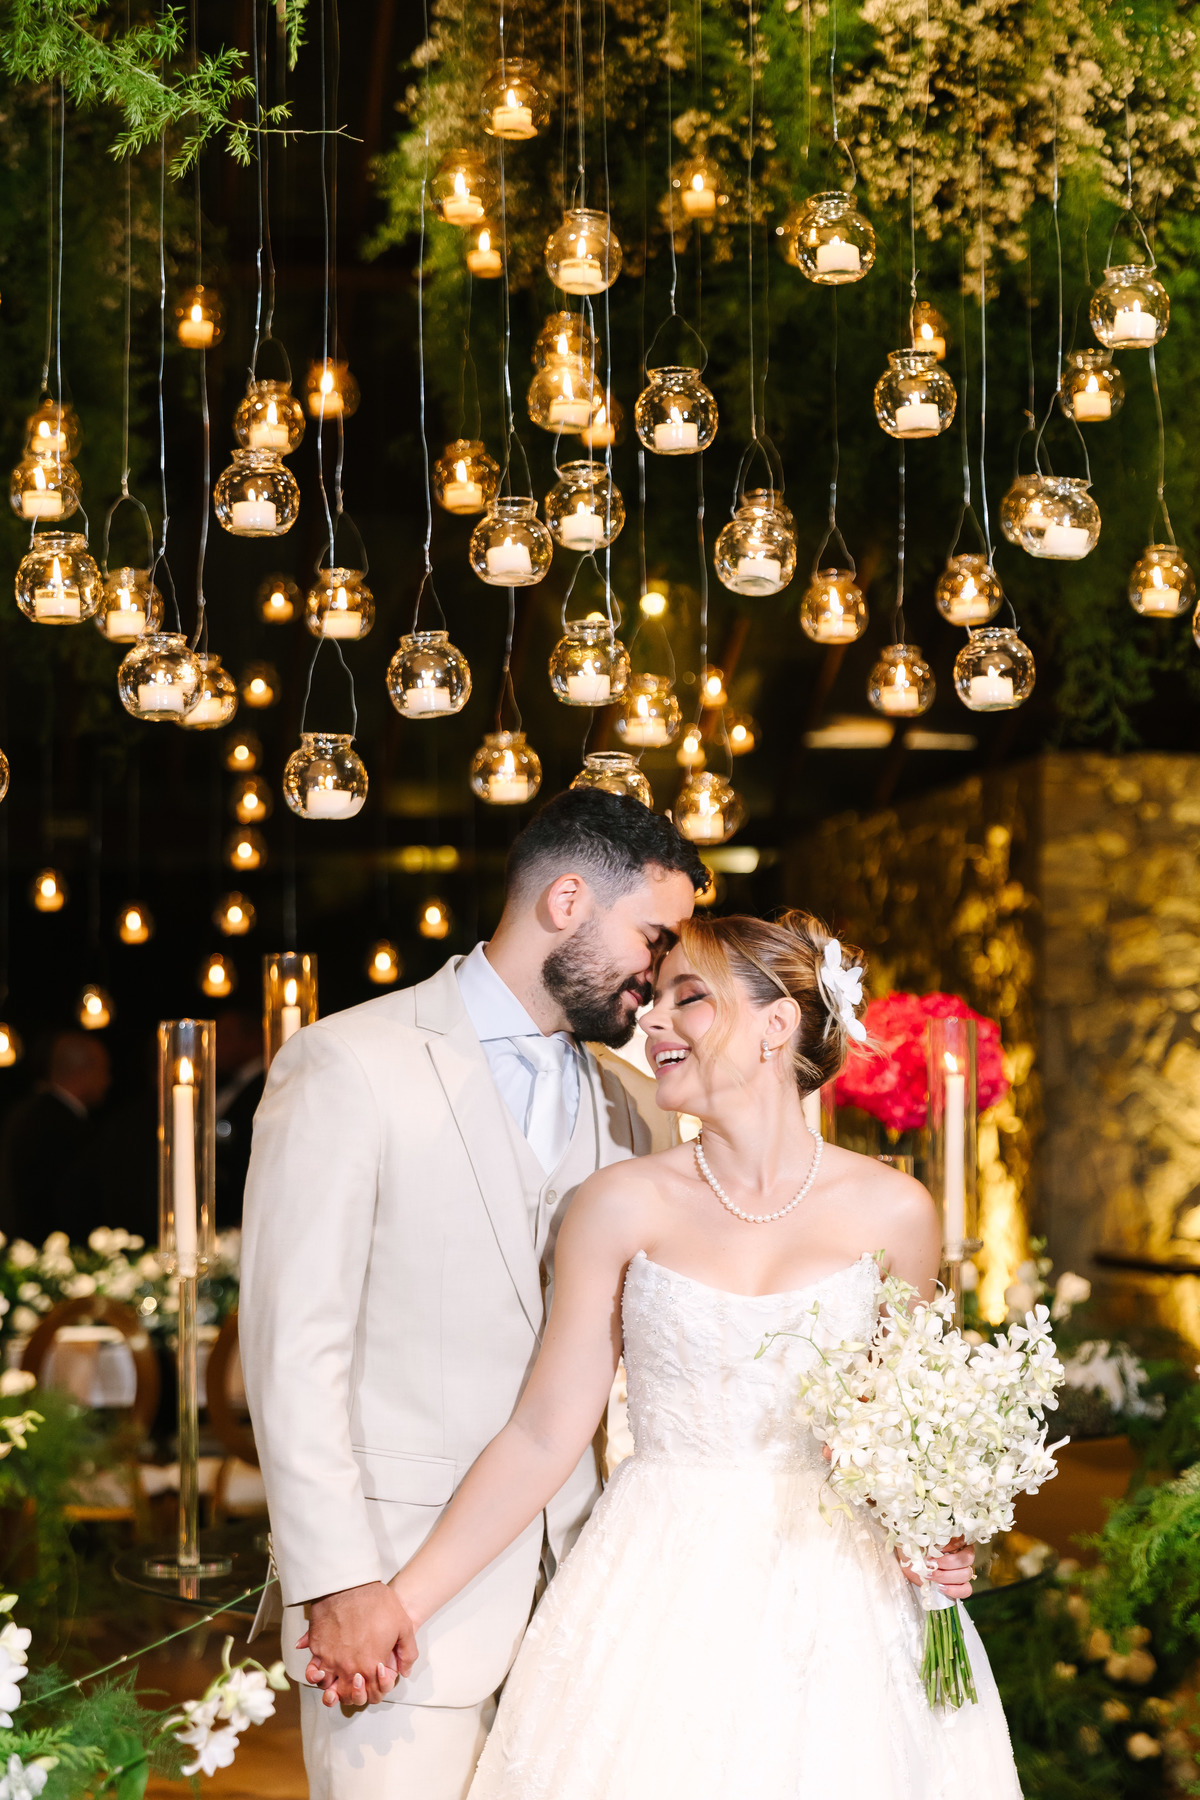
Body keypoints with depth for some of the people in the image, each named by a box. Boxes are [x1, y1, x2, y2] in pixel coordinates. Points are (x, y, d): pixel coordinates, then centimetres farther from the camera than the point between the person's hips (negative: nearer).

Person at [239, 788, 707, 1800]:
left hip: (574, 1591, 5)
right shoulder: (351, 1066, -4)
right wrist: (338, 1582, -14)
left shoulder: (636, 1109, 14)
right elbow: (294, 1344, -9)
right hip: (401, 1592, -5)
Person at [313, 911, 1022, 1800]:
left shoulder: (893, 1213, -2)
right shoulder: (623, 1207, -3)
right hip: (660, 1594, 0)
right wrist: (405, 1601, -6)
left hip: (833, 1600, 1)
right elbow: (545, 1433, -2)